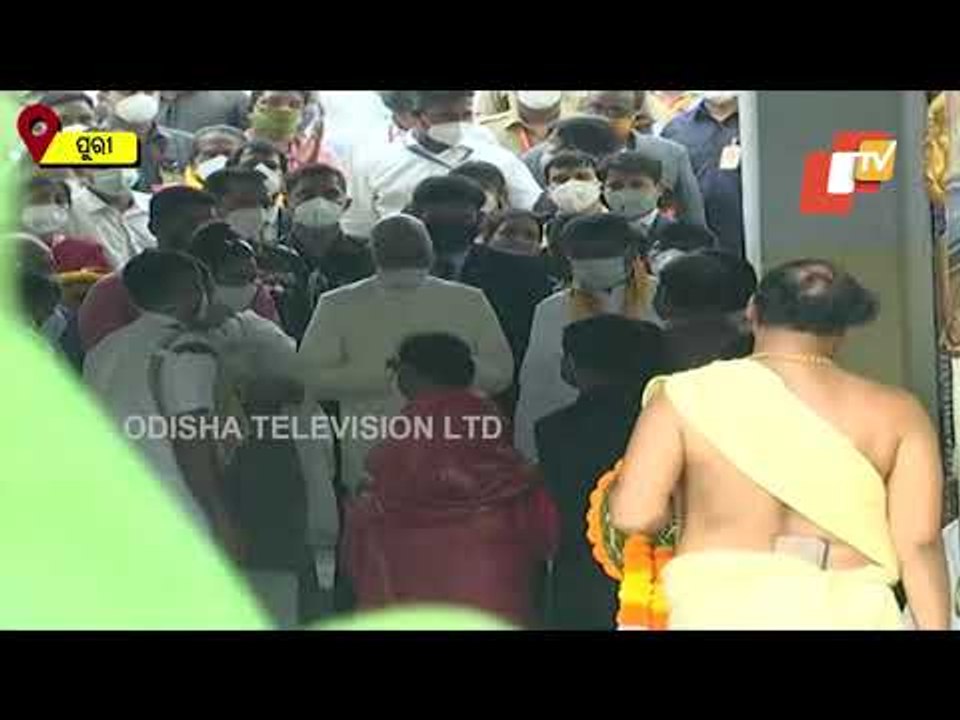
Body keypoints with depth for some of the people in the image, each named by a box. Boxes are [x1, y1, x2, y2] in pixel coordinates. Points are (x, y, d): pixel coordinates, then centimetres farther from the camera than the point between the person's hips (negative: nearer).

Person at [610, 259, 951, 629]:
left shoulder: (685, 396, 2)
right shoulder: (894, 411, 5)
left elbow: (633, 515, -5)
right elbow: (920, 542, 1)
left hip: (723, 614, -1)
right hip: (850, 614, 1)